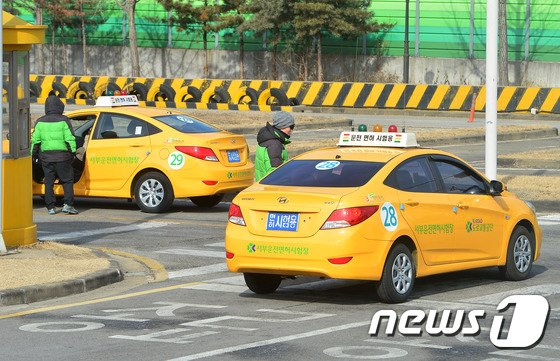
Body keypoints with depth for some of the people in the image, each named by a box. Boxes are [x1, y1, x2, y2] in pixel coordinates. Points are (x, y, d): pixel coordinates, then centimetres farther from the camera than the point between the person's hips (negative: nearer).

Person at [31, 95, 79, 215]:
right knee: (67, 180, 4)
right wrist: (73, 152, 0)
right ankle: (68, 204, -8)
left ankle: (51, 207, 8)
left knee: (49, 182, 9)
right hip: (62, 156, -3)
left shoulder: (40, 122, 4)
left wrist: (34, 155, 15)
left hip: (46, 156, 3)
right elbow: (70, 138, -8)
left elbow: (35, 140, 6)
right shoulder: (63, 120, -6)